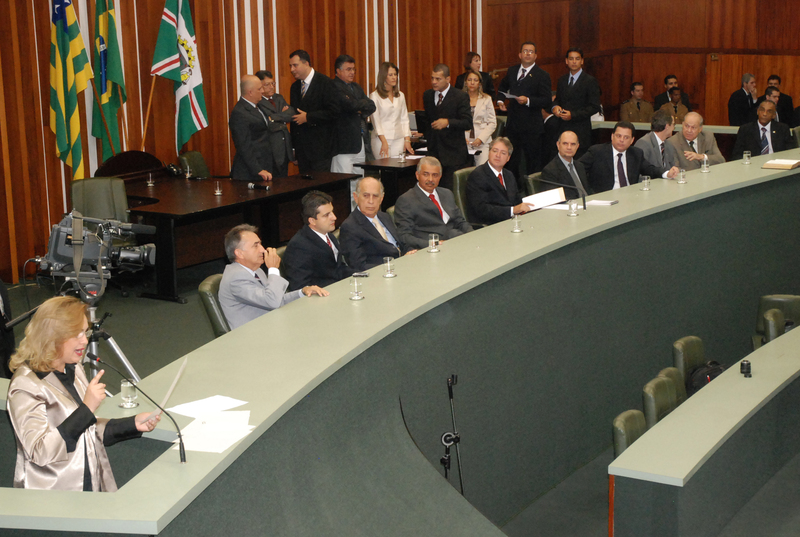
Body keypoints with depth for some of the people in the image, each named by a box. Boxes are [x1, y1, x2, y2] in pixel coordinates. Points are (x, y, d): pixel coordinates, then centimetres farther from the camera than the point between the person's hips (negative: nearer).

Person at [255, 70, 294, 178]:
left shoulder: (279, 98, 15)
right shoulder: (256, 103, -11)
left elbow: (292, 114, 0)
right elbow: (270, 126, -20)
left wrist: (275, 118, -12)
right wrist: (284, 118, -6)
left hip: (284, 150, 8)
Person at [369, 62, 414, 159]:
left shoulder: (400, 95, 15)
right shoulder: (375, 96, -1)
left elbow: (404, 119, 14)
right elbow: (375, 121, -6)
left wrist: (407, 140, 3)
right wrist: (384, 141, -15)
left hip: (399, 140, 4)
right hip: (381, 140, -4)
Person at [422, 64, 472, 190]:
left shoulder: (460, 97, -5)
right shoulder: (427, 95, 12)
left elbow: (468, 123, -13)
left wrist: (448, 122, -27)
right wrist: (426, 133, 9)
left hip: (453, 153, -5)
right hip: (433, 150, 5)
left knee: (450, 189, -7)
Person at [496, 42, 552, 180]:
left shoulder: (542, 75, -7)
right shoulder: (512, 71, 11)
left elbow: (547, 101, -13)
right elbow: (503, 86, 31)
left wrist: (528, 101, -24)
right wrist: (500, 100, 13)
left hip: (531, 127, -6)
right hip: (513, 123, 6)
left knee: (533, 162, -2)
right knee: (512, 160, 15)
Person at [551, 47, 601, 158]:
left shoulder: (590, 81, -2)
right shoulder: (562, 80, 17)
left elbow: (595, 107, -7)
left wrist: (573, 115, -15)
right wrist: (555, 107, -1)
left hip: (580, 132, -5)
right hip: (562, 130, 5)